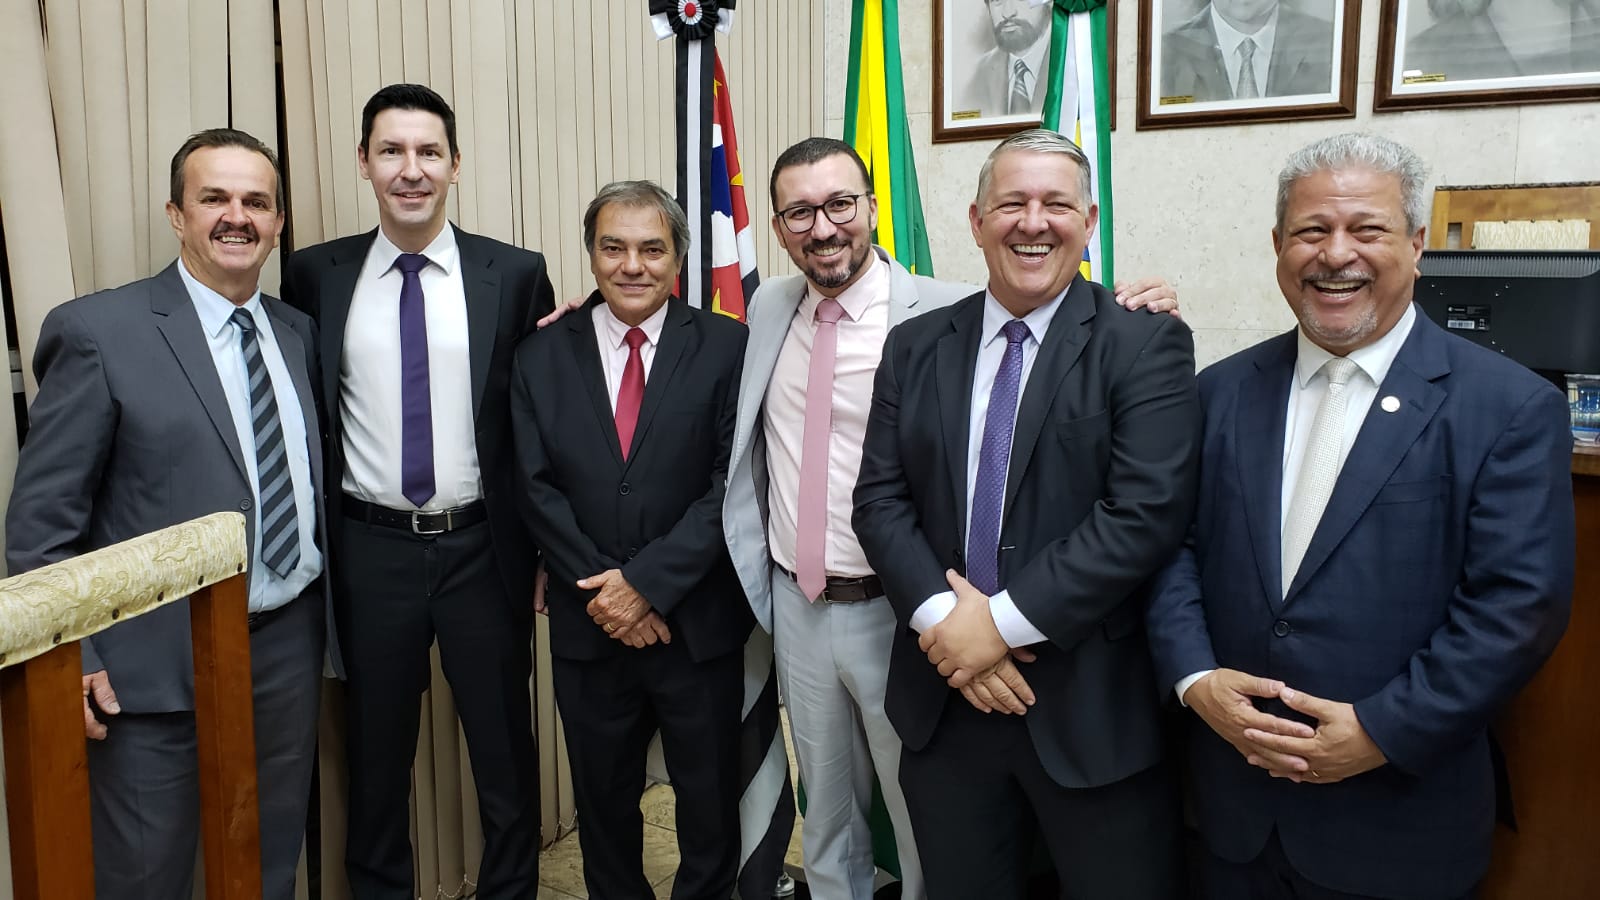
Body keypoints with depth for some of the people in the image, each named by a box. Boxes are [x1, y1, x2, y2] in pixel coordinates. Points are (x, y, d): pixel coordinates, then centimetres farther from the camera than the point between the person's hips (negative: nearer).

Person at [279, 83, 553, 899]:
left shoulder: (515, 275, -2)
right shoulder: (315, 275, 2)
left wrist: (546, 550, 0)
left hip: (483, 548, -1)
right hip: (369, 550, 1)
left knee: (505, 756, 12)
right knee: (375, 757, 17)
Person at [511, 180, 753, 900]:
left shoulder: (727, 348, -5)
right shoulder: (541, 357, 2)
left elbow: (731, 485, -11)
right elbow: (538, 489, -2)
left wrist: (648, 582, -16)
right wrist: (604, 590, -11)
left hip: (700, 623, -2)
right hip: (589, 626, 2)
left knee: (711, 803, 14)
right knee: (603, 801, 19)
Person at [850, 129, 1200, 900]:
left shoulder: (1145, 345, -6)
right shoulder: (914, 346, 6)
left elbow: (1146, 513, -16)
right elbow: (879, 498, 2)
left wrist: (1004, 620, -18)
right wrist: (941, 618, -12)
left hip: (1093, 707, -3)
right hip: (944, 699, 4)